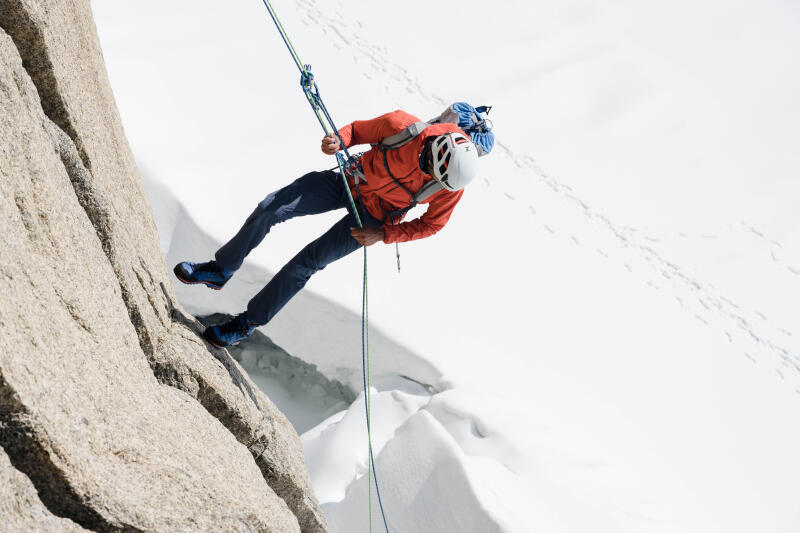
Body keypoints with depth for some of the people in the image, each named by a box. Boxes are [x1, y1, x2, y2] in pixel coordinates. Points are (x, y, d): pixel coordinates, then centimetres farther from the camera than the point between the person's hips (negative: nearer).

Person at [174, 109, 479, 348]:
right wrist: (338, 141, -31)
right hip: (350, 180, 2)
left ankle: (250, 322, 11)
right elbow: (358, 130, -10)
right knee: (272, 208, -9)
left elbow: (431, 223, -7)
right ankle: (221, 270, 13)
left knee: (308, 262, -8)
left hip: (373, 216, -2)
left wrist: (384, 235, -15)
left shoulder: (452, 186, -26)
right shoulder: (403, 127, -29)